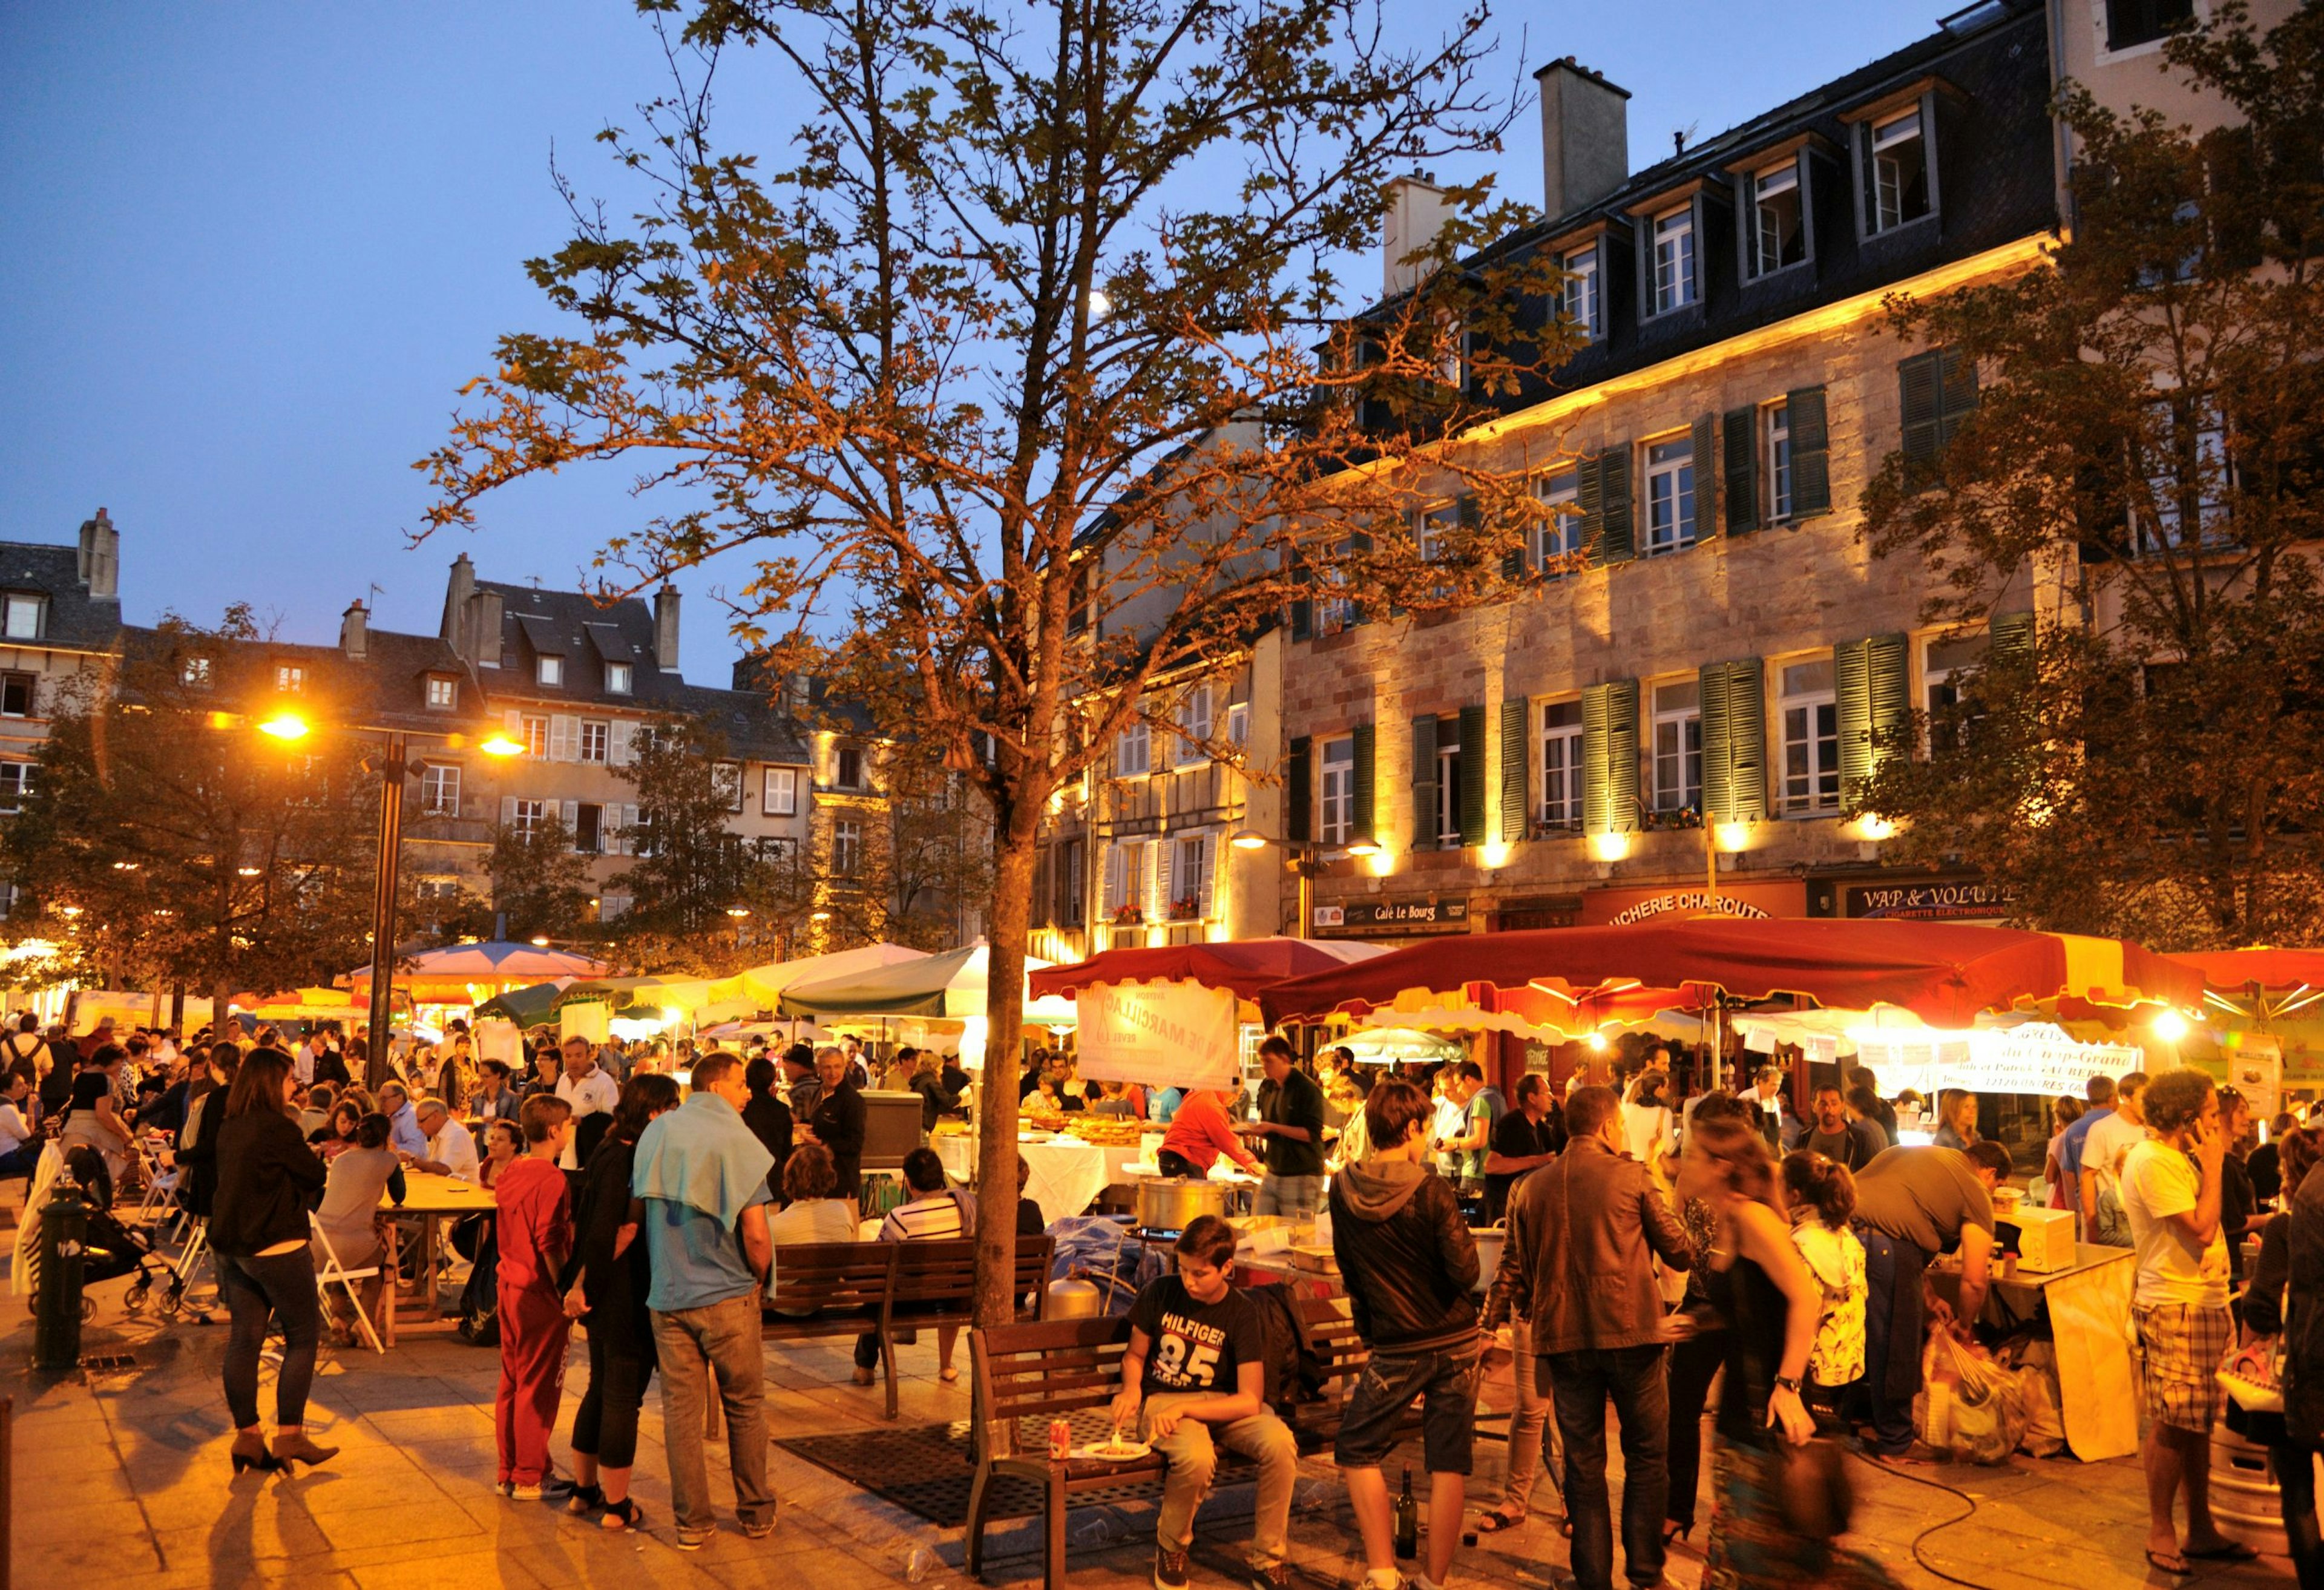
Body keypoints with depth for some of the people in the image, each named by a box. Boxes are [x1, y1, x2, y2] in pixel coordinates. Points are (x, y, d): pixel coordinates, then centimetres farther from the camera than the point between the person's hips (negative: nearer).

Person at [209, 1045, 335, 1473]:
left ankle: (247, 1436, 16)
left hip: (229, 1244, 8)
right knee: (303, 1336, 3)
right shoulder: (277, 1128, -17)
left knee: (244, 1337, 11)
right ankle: (289, 1435, 4)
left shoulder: (228, 1128, 8)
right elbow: (316, 1177, -9)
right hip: (275, 1246, -8)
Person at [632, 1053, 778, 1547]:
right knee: (745, 1407, 11)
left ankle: (691, 1523, 15)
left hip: (667, 1295, 3)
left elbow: (635, 1211, 10)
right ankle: (756, 1514, 21)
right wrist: (759, 1279, 3)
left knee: (680, 1409, 9)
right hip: (728, 1294, -3)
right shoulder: (738, 1143, -11)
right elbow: (756, 1236, -15)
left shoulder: (656, 1134, 3)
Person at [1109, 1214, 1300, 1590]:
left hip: (1221, 1403, 1)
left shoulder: (1241, 1313, -9)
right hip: (1161, 1400, -1)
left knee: (1280, 1444, -30)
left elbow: (1251, 1401, -14)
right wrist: (1132, 1389, -12)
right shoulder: (1158, 1294, -5)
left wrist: (1184, 1408, -24)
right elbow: (1135, 1354, 11)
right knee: (1197, 1457, -36)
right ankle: (1171, 1547, -4)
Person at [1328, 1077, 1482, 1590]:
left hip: (1397, 1345, 1)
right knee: (1449, 1465, 7)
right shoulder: (1432, 1191, -15)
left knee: (1357, 1451, 15)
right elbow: (1466, 1273, -16)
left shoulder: (1342, 1189, -5)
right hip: (1455, 1340, -1)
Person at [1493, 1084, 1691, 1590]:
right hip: (1630, 1332, -3)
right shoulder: (1631, 1176, -5)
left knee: (1583, 1462, 11)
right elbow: (1679, 1251, 1)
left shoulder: (1533, 1187, 5)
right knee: (1646, 1455, 12)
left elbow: (1513, 1270, 8)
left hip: (1563, 1339, 3)